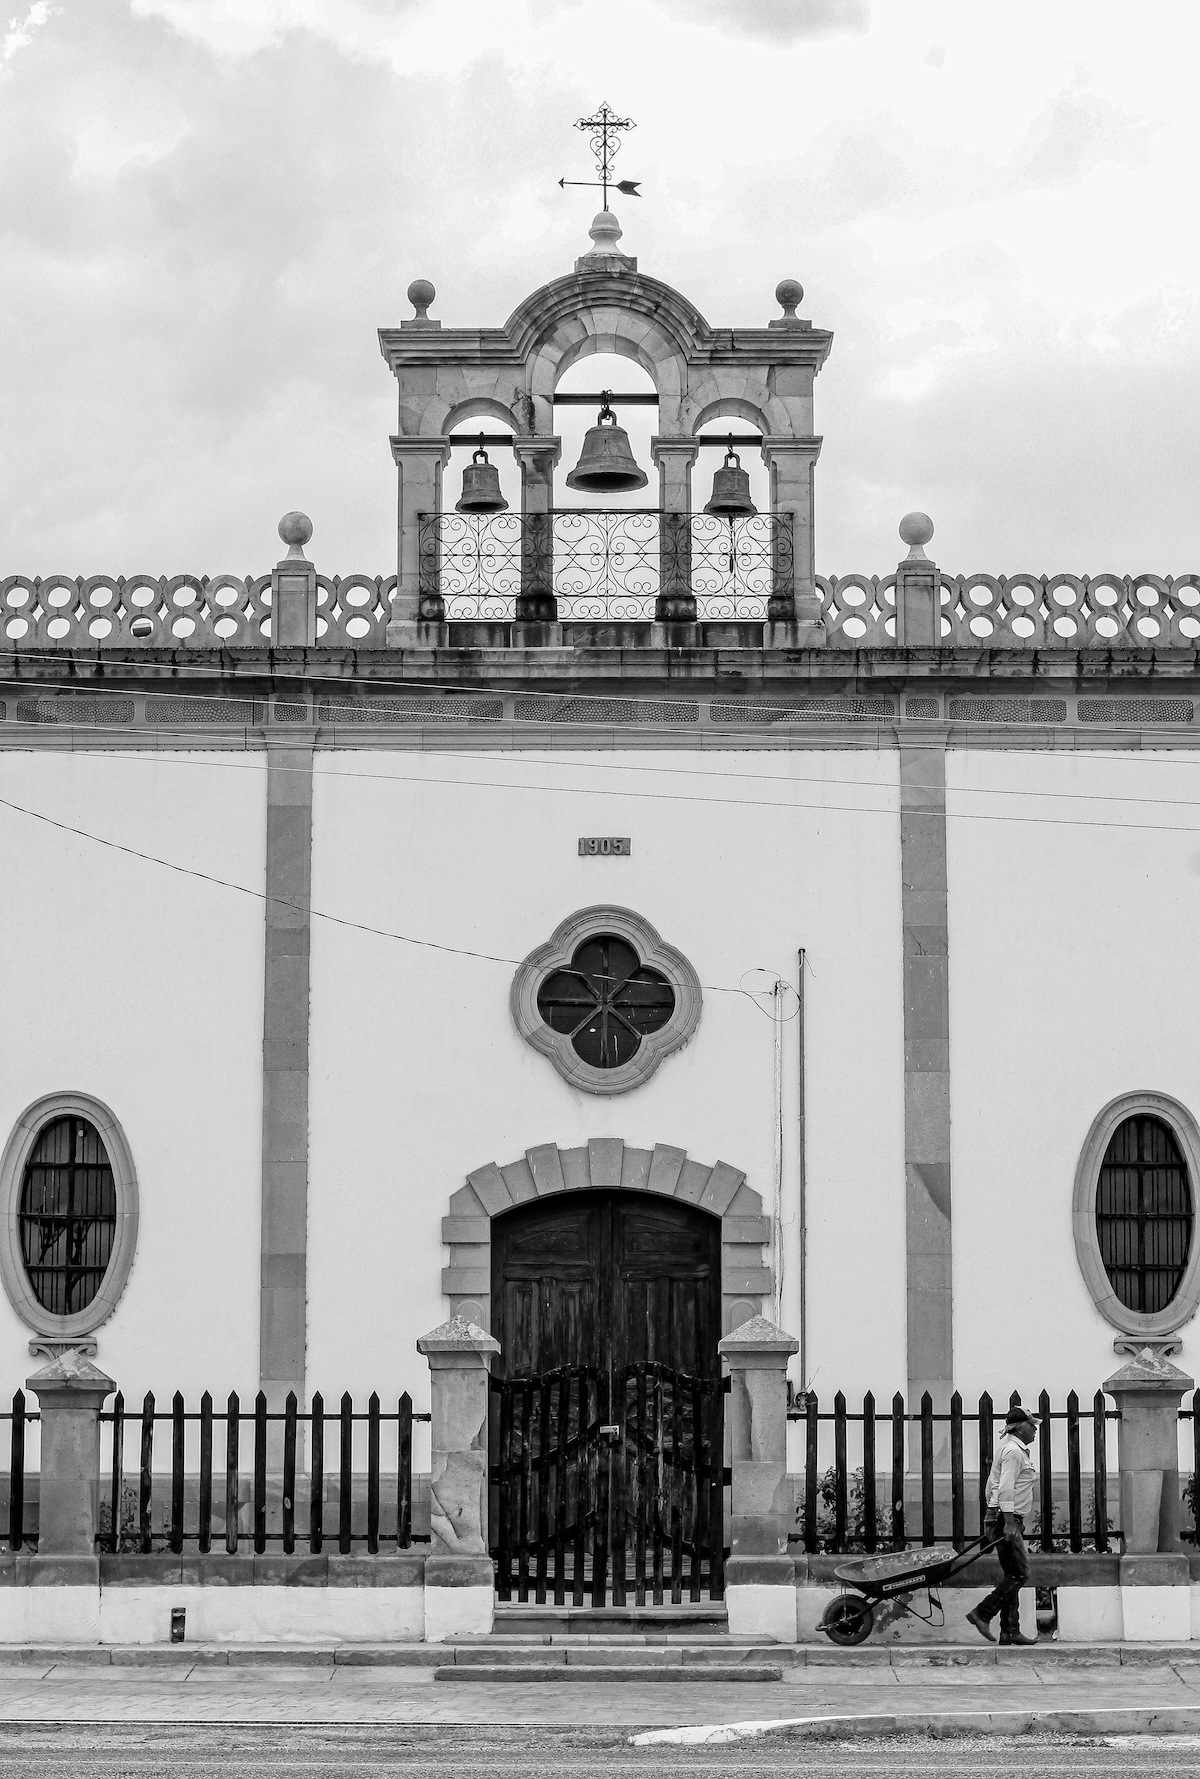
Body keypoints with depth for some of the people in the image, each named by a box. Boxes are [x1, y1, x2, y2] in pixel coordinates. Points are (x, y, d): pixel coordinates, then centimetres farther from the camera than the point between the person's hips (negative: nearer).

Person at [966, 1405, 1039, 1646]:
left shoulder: (1011, 1447, 20)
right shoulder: (1013, 1450, -12)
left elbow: (992, 1487, 23)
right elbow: (1006, 1488, -21)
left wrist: (991, 1519, 23)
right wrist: (1009, 1523, -25)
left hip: (1004, 1518, 11)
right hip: (1007, 1518, -11)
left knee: (1013, 1576, 9)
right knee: (1020, 1574, -11)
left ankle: (1010, 1630, 8)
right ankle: (982, 1614, -12)